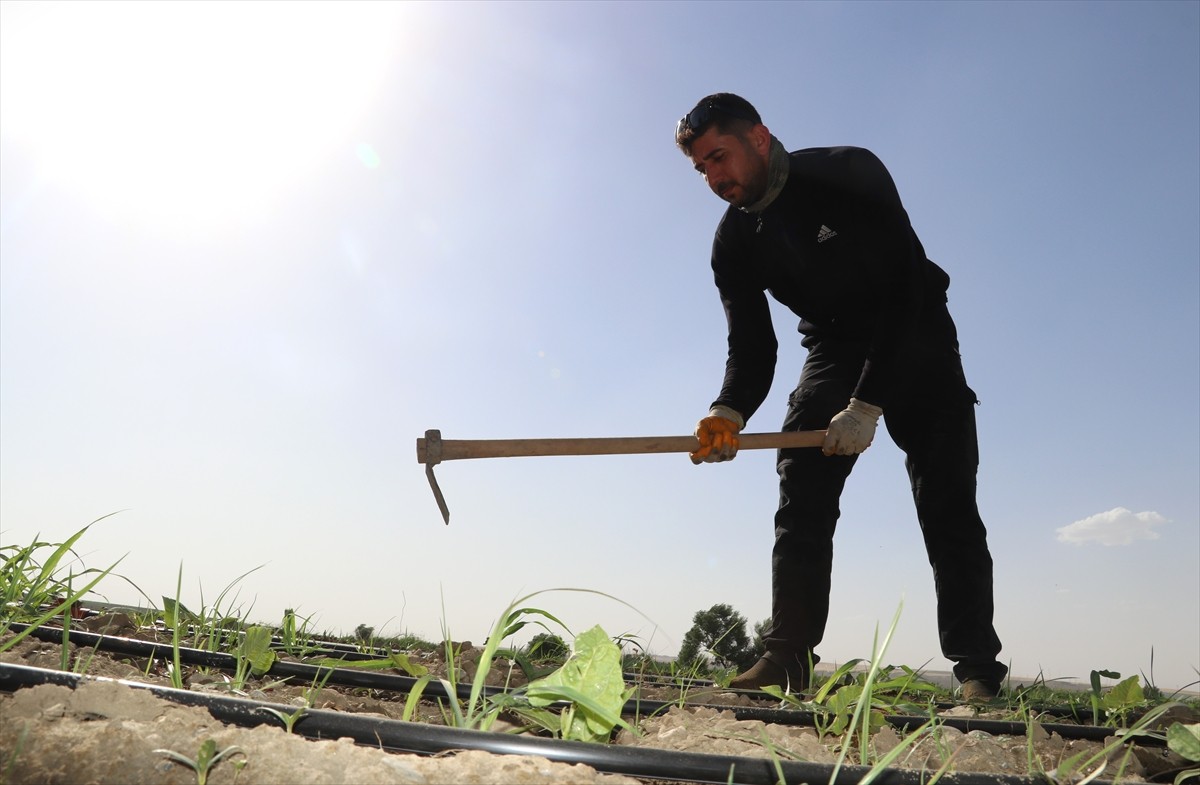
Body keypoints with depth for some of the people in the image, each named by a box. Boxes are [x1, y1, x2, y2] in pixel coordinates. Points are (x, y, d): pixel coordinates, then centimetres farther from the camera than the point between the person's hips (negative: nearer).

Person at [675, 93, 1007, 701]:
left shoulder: (850, 173, -20)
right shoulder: (734, 242, -6)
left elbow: (904, 290, -26)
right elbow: (751, 347, -9)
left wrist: (869, 402, -33)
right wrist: (730, 411, -32)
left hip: (913, 344, -3)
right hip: (834, 351, 4)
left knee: (947, 506, -8)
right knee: (800, 499, -12)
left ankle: (977, 671, -1)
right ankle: (787, 659, -11)